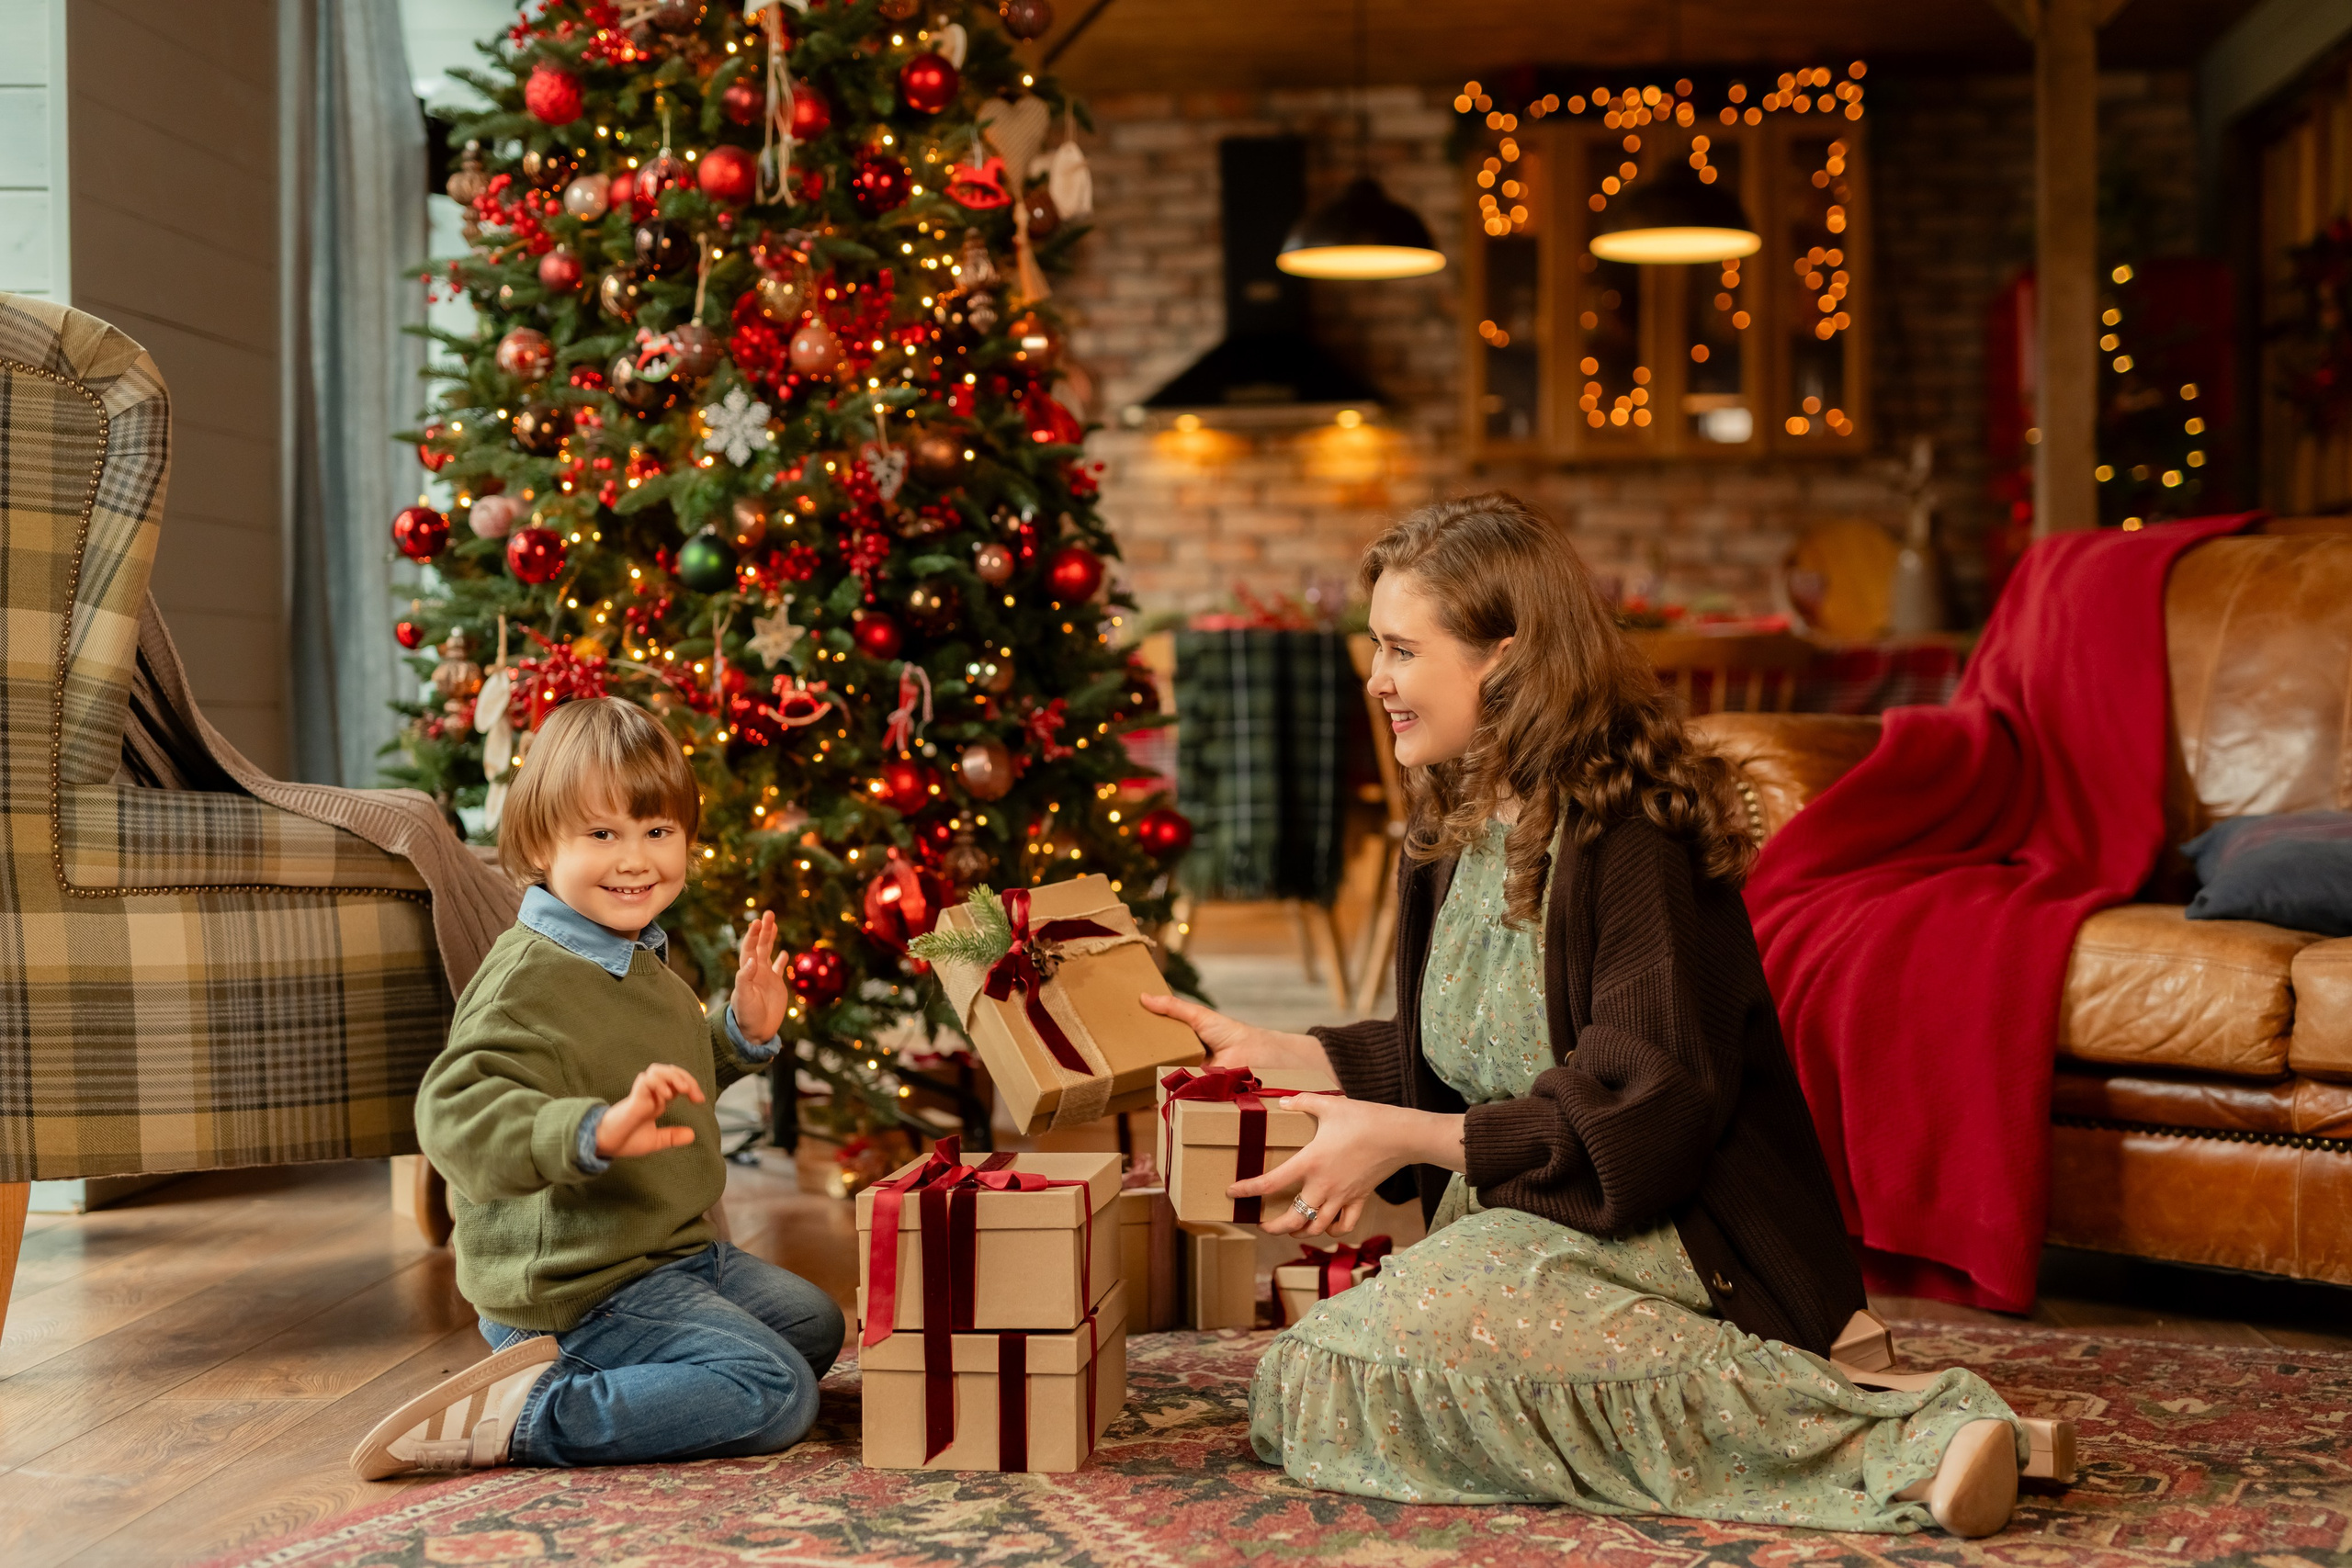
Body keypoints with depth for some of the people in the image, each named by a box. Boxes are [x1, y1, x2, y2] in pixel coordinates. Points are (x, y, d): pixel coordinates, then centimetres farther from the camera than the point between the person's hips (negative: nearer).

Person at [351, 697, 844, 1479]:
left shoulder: (636, 959, 11)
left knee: (815, 1325, 25)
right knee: (777, 1396, -19)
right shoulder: (529, 978, -22)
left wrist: (743, 1034, 10)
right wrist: (596, 1132, -48)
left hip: (674, 1253, 10)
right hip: (578, 1289, -10)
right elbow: (454, 1113, -35)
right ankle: (525, 1416, -15)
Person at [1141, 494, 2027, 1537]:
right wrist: (1267, 1051, 16)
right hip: (1509, 1213, 9)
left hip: (1668, 1231, -9)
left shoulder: (1631, 836, -17)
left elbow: (1650, 1117, -19)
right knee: (1301, 1391, -12)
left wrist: (1405, 1137, -19)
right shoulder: (1454, 833, 11)